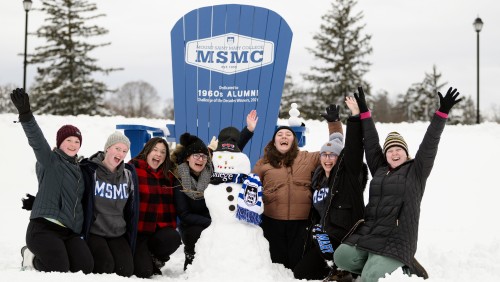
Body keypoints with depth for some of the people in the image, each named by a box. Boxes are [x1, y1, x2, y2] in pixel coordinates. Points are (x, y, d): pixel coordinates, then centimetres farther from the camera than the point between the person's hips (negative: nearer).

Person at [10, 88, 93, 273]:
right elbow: (36, 140, -19)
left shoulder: (78, 169, 21)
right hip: (44, 228, -7)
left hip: (70, 231, 7)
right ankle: (31, 257, 11)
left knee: (85, 268, -11)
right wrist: (25, 115, -35)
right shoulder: (50, 161, 0)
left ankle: (43, 254, 14)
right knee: (59, 271, -20)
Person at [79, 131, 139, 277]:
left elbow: (132, 210, 13)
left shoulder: (129, 174, 6)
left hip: (118, 233, 5)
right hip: (93, 232, -4)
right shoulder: (90, 170, -9)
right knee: (105, 267, -23)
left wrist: (131, 237, 12)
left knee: (126, 270, -13)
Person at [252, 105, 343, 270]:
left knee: (298, 264, 7)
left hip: (301, 221, 0)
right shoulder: (265, 162, 8)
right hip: (272, 221, 0)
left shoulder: (308, 158, 9)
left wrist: (334, 123, 3)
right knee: (276, 262, 10)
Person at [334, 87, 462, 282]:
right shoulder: (379, 170, 18)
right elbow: (371, 143, 21)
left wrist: (442, 113, -11)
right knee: (342, 257, -14)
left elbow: (429, 144, -4)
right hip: (367, 233, 6)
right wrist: (364, 112, 21)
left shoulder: (416, 171, 4)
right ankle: (378, 266, 6)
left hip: (396, 240, -6)